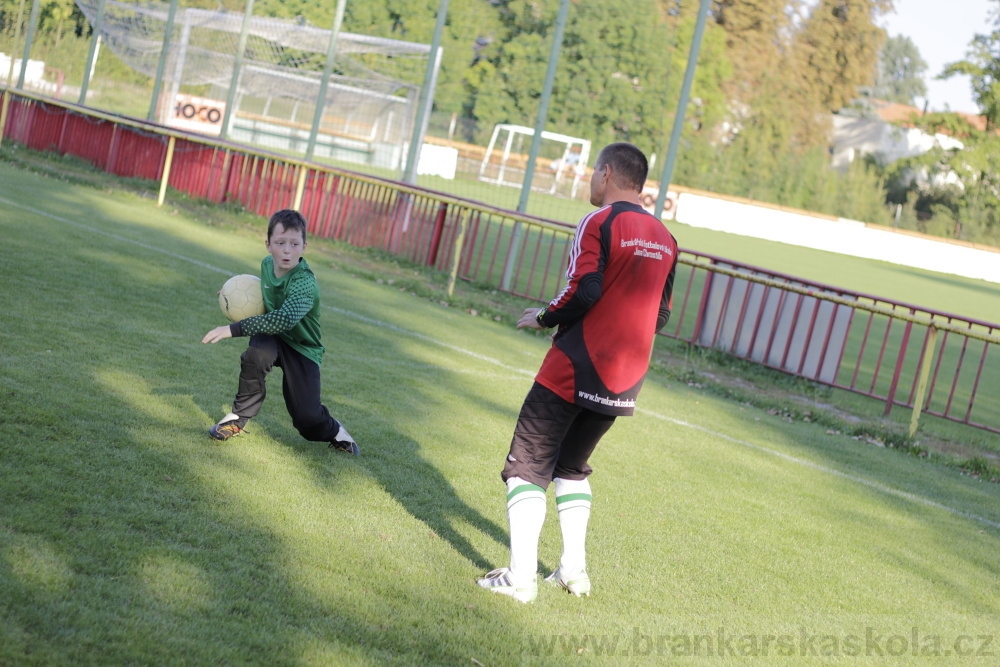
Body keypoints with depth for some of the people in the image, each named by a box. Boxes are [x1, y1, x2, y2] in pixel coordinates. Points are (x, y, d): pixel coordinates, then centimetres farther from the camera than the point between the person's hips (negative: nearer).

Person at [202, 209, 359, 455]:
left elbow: (284, 319, -48)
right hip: (271, 336, 4)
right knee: (257, 354, -33)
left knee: (306, 418, -14)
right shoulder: (267, 264, -6)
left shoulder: (305, 284, -29)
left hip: (302, 348, -4)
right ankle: (240, 417, -13)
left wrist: (234, 329, -48)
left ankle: (331, 430, 24)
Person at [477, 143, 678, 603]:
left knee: (528, 466, 2)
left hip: (574, 370, -7)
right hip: (624, 381, 7)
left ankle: (520, 577, -2)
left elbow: (584, 291, -21)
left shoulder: (599, 223, -9)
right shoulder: (665, 240, 10)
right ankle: (573, 570, 22)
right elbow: (660, 316, 13)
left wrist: (543, 318, -4)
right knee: (573, 466, 23)